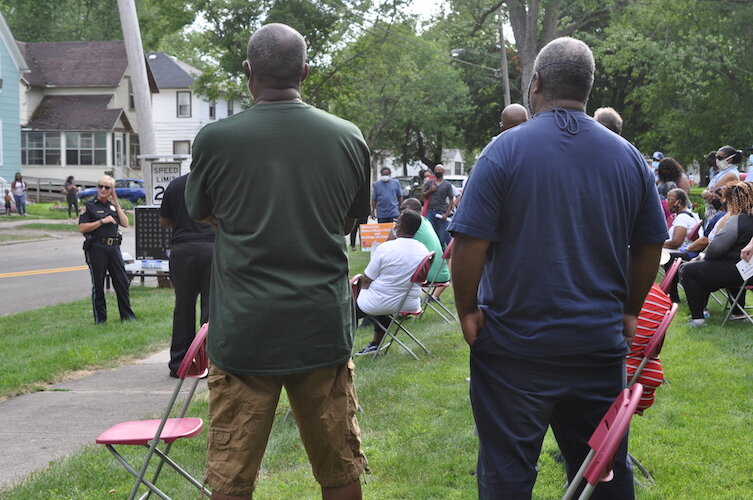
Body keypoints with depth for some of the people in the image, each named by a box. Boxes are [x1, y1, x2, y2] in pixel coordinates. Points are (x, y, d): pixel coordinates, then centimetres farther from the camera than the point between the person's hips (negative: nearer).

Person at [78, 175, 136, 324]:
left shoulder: (113, 206, 14)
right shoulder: (89, 206, -1)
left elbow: (125, 223, 4)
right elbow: (82, 228, -10)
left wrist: (117, 205, 0)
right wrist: (103, 221, -14)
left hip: (113, 248, 5)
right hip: (96, 248, -4)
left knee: (122, 282, 4)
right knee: (98, 285, 3)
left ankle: (127, 314, 13)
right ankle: (100, 318, 11)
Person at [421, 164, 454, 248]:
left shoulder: (447, 185, 6)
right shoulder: (429, 183, 14)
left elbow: (451, 200, 2)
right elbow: (424, 196, 17)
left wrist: (447, 213, -9)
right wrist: (430, 190, -3)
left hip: (441, 213, -3)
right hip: (430, 212, 3)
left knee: (442, 236, -5)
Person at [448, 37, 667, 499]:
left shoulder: (506, 150, -9)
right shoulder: (628, 157, 3)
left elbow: (469, 245, -14)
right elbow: (650, 247, 9)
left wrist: (468, 311, 0)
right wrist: (629, 313, 20)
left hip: (515, 347, -3)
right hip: (600, 342, 4)